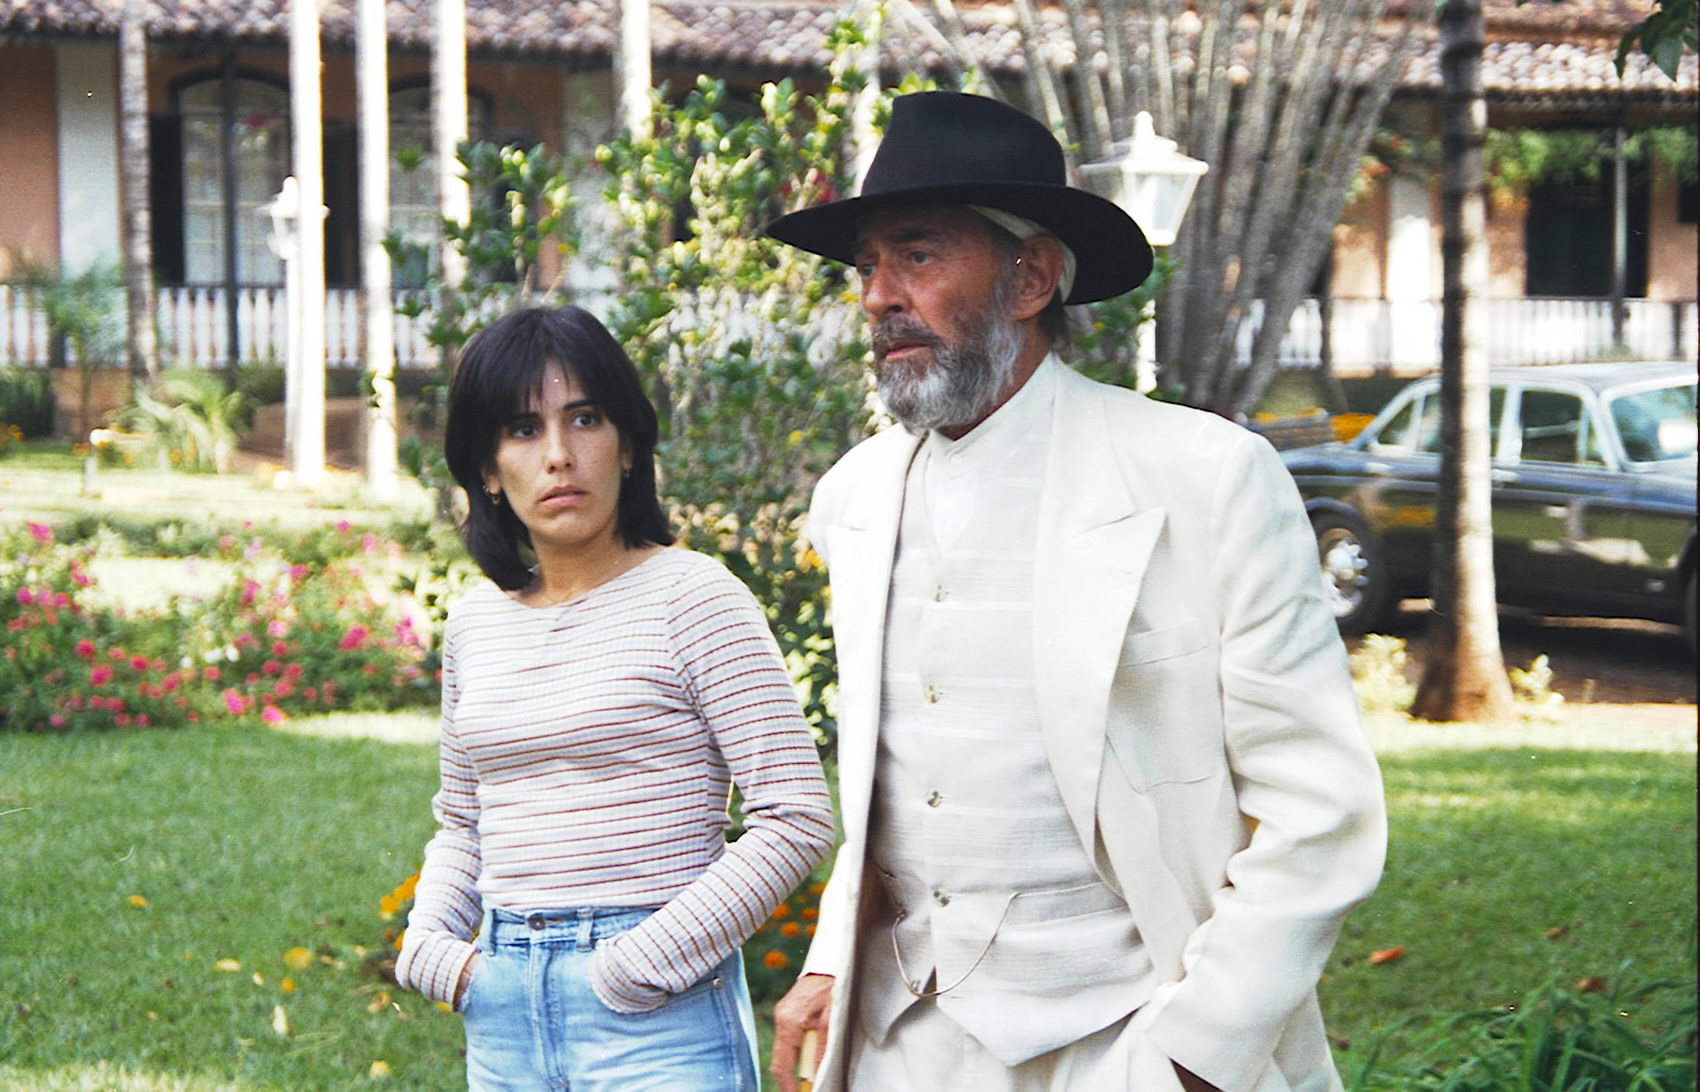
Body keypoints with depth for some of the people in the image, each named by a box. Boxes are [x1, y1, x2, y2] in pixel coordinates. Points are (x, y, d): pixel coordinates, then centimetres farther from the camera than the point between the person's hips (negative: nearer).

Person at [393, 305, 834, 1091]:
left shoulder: (690, 597, -7)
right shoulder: (476, 621, 9)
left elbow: (796, 818, -11)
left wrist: (645, 963, -14)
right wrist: (431, 945, 3)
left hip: (660, 1022, -5)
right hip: (502, 1012, 5)